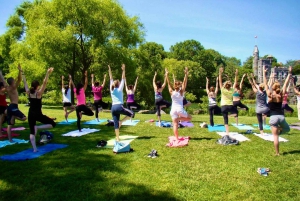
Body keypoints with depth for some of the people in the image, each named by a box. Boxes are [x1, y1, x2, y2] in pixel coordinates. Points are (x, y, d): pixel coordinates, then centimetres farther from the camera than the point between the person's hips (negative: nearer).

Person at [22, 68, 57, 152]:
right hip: (38, 114, -5)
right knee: (53, 124, 5)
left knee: (32, 132, 9)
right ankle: (37, 127, -10)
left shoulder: (28, 92, 1)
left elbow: (25, 82, 7)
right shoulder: (39, 93, -13)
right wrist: (48, 73, -30)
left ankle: (34, 149, 4)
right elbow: (44, 83, -24)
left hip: (30, 114, 6)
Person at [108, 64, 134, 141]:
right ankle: (121, 121, -3)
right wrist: (123, 70, 0)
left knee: (116, 123, 6)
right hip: (119, 107, -5)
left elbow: (111, 78, 16)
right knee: (132, 113, 11)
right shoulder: (120, 89, 1)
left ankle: (117, 138, 5)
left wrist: (109, 69, 18)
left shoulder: (111, 89, 11)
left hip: (113, 108, 5)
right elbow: (123, 79, 0)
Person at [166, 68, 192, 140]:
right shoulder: (181, 92, -2)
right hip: (180, 109, -2)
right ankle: (179, 118, -2)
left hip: (173, 109, 2)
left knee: (175, 124, 0)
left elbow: (168, 84, 6)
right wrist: (186, 74, -2)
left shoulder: (172, 92, 2)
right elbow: (185, 83, -3)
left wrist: (167, 75, 6)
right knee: (189, 118, 20)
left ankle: (176, 138, -6)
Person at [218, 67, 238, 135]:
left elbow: (220, 81, -7)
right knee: (236, 112, 32)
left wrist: (220, 73, -8)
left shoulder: (223, 90, -5)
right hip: (230, 106, 1)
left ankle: (227, 132, -7)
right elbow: (235, 83, 9)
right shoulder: (232, 90, 0)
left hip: (224, 106, -1)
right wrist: (236, 75, 9)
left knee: (225, 120, 1)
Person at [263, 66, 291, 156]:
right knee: (287, 129, 33)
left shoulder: (270, 95, -5)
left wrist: (264, 73, 1)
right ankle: (279, 130, 2)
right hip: (281, 117, 3)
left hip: (273, 117, -2)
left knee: (275, 136, 1)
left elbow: (265, 84, -2)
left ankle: (277, 153, 2)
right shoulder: (281, 95, 2)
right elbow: (285, 84, 8)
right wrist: (289, 73, 15)